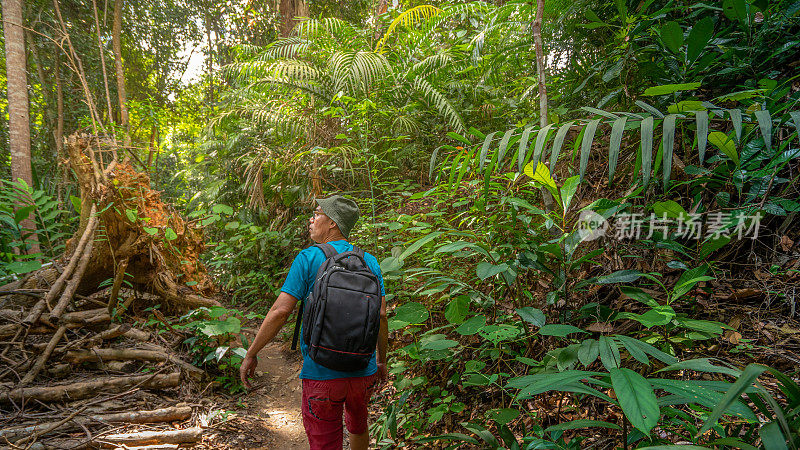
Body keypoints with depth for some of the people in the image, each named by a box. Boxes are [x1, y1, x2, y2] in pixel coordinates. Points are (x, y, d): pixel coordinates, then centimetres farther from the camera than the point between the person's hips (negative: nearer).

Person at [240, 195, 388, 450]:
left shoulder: (309, 258, -9)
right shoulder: (370, 262, 2)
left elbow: (280, 311, -15)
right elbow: (381, 316, 1)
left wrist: (251, 354, -5)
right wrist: (381, 360, 13)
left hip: (322, 373, -4)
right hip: (363, 370, 4)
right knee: (358, 425, 29)